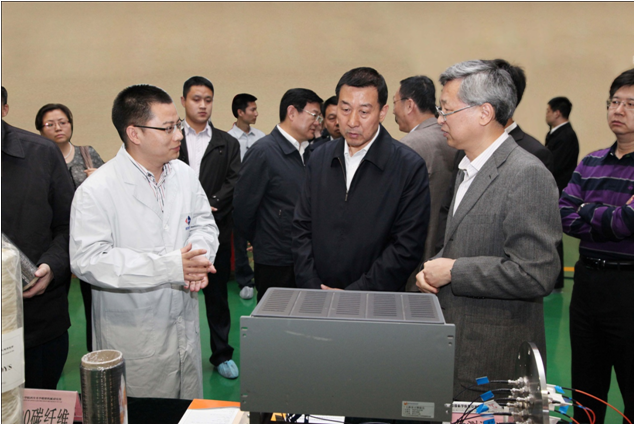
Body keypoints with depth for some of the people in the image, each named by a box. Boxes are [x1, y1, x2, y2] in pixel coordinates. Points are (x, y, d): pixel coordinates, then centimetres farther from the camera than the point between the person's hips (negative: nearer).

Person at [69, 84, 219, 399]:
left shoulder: (184, 175, 2)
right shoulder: (96, 191, -17)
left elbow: (203, 224, 10)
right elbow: (88, 260, -22)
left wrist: (199, 257, -14)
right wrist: (169, 266, -28)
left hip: (184, 326, 6)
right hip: (132, 339, -5)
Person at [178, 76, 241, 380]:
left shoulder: (227, 144, 8)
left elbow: (234, 183, -2)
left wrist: (207, 207, -15)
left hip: (216, 231, 1)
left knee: (217, 295, 10)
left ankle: (221, 354, 24)